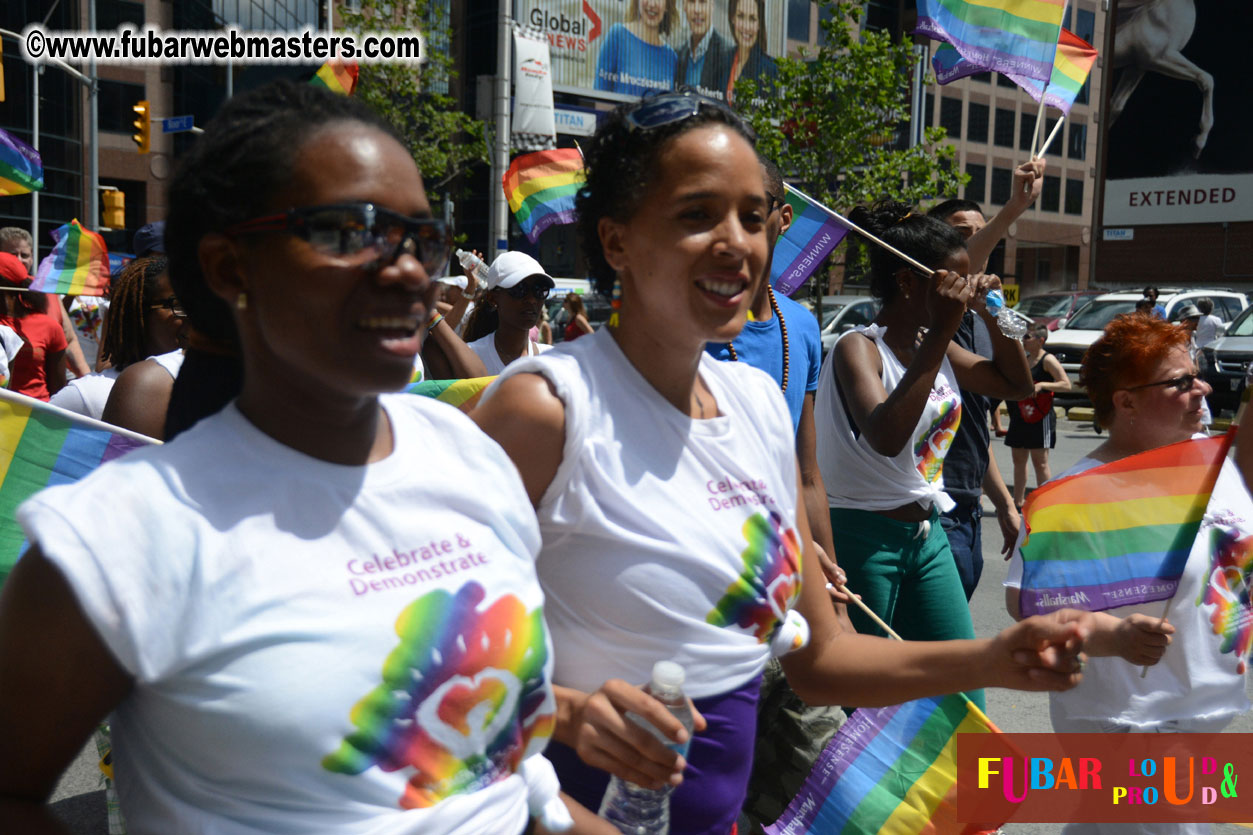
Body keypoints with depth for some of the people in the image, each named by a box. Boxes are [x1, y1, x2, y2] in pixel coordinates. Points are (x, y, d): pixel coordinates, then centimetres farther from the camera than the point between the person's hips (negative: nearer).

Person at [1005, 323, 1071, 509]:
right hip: (1020, 415, 8)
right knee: (1018, 460, 11)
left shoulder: (1048, 360, -9)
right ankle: (1018, 501, 20)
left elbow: (1066, 385, -16)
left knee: (1040, 462, -6)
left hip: (1040, 417, -8)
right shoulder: (1023, 360, 15)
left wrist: (1042, 385, -26)